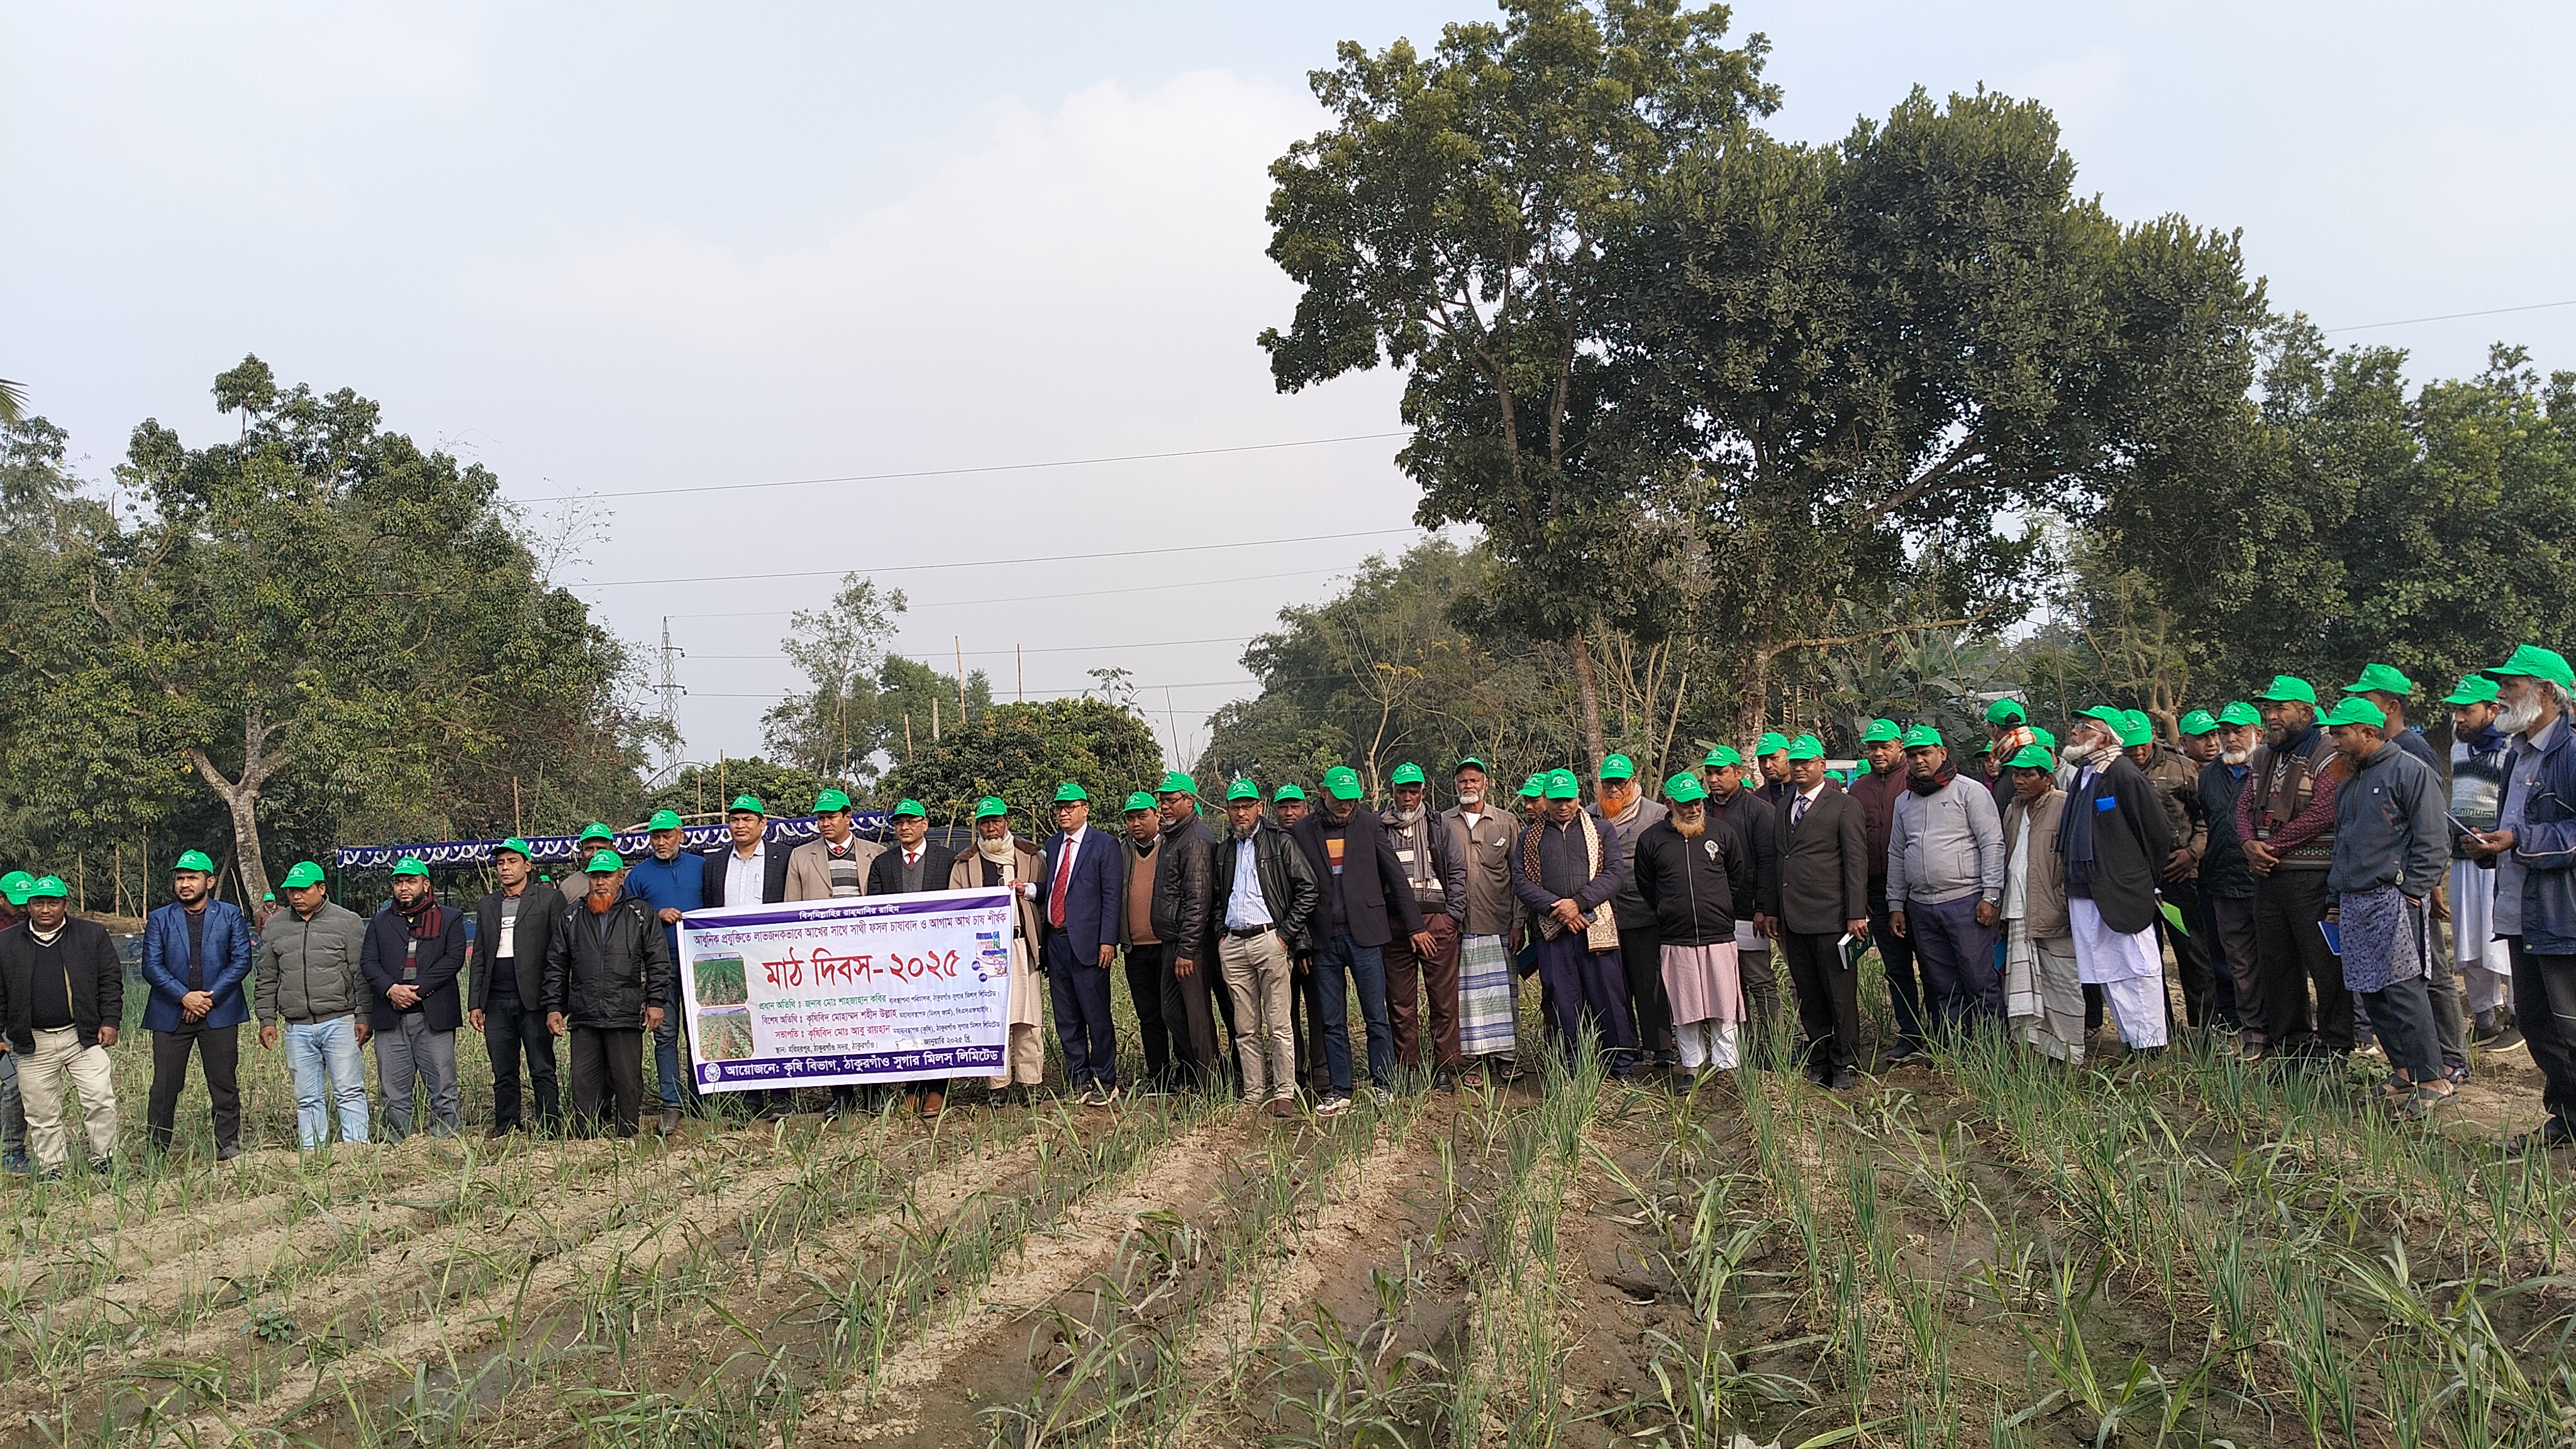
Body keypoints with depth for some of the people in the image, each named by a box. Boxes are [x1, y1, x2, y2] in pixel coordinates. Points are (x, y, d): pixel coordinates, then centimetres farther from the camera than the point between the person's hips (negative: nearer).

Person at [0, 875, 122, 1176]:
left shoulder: (92, 935, 4)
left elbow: (111, 980, 6)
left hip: (83, 1036, -1)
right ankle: (51, 1168, 17)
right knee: (41, 1113, 5)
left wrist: (110, 1020, -2)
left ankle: (103, 1160, 7)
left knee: (101, 1099, -8)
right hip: (32, 1044, 1)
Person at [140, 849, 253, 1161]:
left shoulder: (231, 915, 8)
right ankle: (155, 1150, 9)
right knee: (165, 1085, 1)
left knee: (224, 1084, 2)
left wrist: (210, 997, -10)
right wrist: (184, 997, -13)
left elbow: (242, 960, 0)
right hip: (171, 1014, 1)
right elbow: (152, 966, 0)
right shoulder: (159, 919, 10)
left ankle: (228, 1145, 10)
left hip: (219, 1012, 0)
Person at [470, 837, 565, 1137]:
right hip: (496, 1002, 5)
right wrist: (474, 1004, 9)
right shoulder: (487, 905, 19)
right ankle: (506, 1129, 12)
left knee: (542, 1070, -4)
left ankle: (551, 1129, -2)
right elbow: (478, 958, 18)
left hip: (534, 1000, -4)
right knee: (503, 1075, 7)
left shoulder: (549, 898, 4)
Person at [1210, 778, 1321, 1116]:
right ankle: (1254, 1094, 9)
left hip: (1269, 940, -5)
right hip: (1232, 945, 5)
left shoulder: (1280, 843, 1)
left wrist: (1286, 933, -7)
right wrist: (1221, 934, 12)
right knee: (1246, 1027, 6)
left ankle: (1284, 1093, 0)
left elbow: (1309, 889, -4)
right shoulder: (1222, 852, 17)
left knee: (1279, 1024, -5)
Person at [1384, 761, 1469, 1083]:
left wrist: (1453, 915, 1)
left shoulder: (1437, 827, 12)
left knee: (1444, 997, -1)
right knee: (1400, 1001, 2)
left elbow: (1457, 871, 11)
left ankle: (1445, 1065, 6)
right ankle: (1408, 1067, 10)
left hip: (1437, 921, 0)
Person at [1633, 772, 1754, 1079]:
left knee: (1723, 1008, 1)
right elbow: (1646, 888, 14)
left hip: (1719, 936, 0)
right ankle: (1693, 1068, 15)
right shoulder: (1651, 839, 2)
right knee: (1685, 1009, 5)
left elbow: (1740, 878, 17)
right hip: (1675, 940, 0)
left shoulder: (1722, 834, 5)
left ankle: (1726, 1067, 8)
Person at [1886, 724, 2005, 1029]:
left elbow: (1993, 844, -5)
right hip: (1921, 908, 5)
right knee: (1944, 989, 7)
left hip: (1966, 902, -5)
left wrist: (1991, 897, -12)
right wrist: (1896, 905, 14)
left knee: (1981, 983, -5)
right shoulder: (1904, 802, 16)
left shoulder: (1970, 791, 0)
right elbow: (1896, 855, 19)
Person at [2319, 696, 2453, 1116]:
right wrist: (2337, 899, 20)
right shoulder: (2348, 786, 21)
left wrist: (2412, 892, -15)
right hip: (2354, 904, 8)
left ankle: (2432, 1080, -8)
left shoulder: (2411, 772, -5)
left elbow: (2431, 843, -10)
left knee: (2403, 989, -12)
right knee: (2370, 991, 7)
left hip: (2394, 898, -8)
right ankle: (2403, 1071, 15)